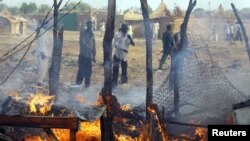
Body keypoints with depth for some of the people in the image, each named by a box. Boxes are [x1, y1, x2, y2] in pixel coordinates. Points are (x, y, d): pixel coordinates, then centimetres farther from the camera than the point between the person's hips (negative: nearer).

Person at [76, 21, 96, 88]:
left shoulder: (92, 34, 12)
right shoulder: (82, 32, 0)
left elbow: (93, 46, 15)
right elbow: (82, 42, -13)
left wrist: (94, 56, 13)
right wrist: (89, 48, -23)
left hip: (89, 55, 3)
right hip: (83, 54, -3)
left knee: (88, 70, 3)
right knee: (82, 69, -5)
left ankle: (87, 84, 11)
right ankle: (78, 82, 4)